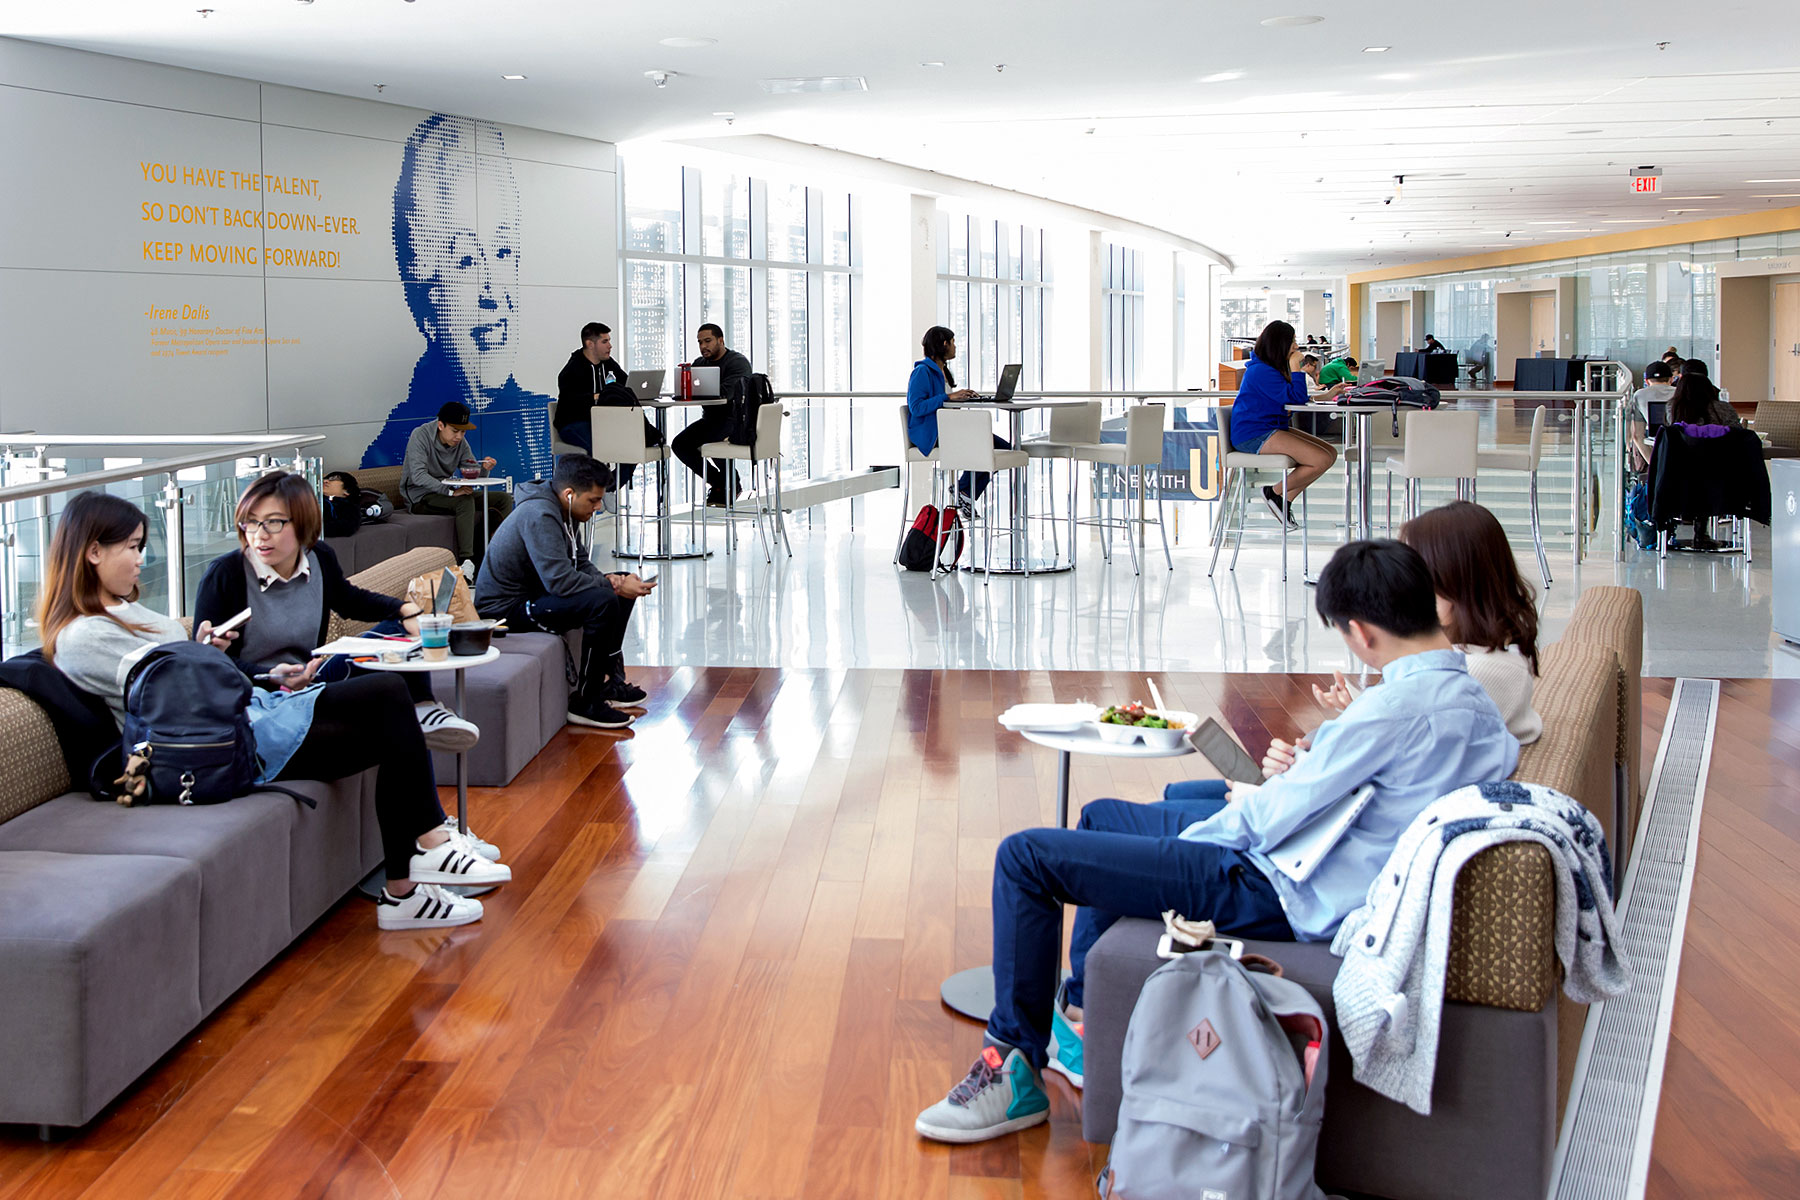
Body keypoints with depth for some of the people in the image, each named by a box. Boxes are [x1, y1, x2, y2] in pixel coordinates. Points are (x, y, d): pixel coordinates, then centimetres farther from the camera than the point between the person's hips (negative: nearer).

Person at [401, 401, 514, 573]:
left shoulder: (460, 442, 3)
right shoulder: (421, 436, -17)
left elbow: (471, 472, 5)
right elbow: (418, 476, -28)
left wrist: (483, 467, -20)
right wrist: (451, 491, -34)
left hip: (447, 492, 8)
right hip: (421, 497, -8)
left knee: (504, 499, -1)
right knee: (465, 501, -36)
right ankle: (466, 561, -41)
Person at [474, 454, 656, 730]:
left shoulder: (563, 511, 6)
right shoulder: (539, 515, -25)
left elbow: (580, 563, 15)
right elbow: (560, 580, -33)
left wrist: (608, 580, -6)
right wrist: (614, 587, -24)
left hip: (534, 592, 11)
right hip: (506, 608, -11)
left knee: (621, 589, 13)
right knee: (603, 602, -28)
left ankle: (609, 681, 17)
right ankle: (586, 702, -19)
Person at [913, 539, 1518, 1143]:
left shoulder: (1394, 707, -25)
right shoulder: (1476, 701, 2)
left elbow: (1271, 818, -21)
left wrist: (1251, 799, 3)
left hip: (1277, 894, -11)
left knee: (1025, 856, -10)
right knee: (1101, 816, 27)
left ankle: (1017, 1068, 0)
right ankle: (1081, 1012, 35)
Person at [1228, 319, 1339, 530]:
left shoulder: (1270, 368, 16)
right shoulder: (1261, 371, -17)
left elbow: (1292, 398, 19)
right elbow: (1296, 398, -20)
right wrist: (1295, 367, -13)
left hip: (1271, 430, 11)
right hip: (1254, 436, -11)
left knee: (1331, 452, 2)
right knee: (1322, 460, -20)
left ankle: (1286, 499, 4)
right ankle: (1276, 493, -1)